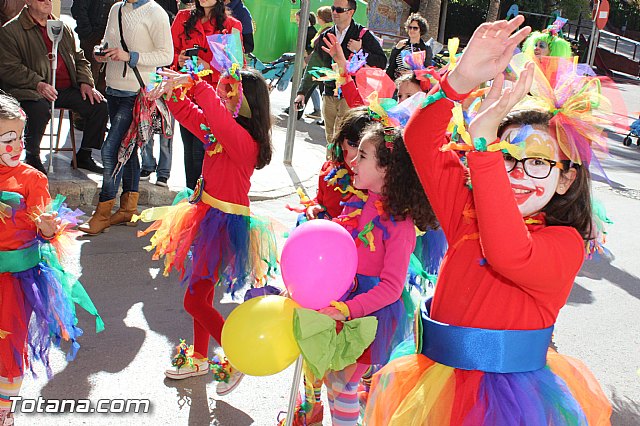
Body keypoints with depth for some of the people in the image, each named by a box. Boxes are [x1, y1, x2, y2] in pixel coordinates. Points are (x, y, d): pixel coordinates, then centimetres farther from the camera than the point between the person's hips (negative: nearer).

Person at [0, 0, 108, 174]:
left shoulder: (63, 27, 20)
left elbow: (79, 59, 24)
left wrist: (85, 82, 4)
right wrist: (37, 83, -22)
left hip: (67, 88, 5)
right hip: (33, 91, -5)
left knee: (99, 105, -14)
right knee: (40, 109, -37)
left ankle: (84, 156, 3)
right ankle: (32, 158, -10)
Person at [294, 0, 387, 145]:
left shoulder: (363, 35, -2)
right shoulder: (326, 36, 12)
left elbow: (382, 62, -4)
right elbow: (313, 65, 16)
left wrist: (360, 51, -15)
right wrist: (302, 92, 12)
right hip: (329, 95, 5)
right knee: (330, 139, 9)